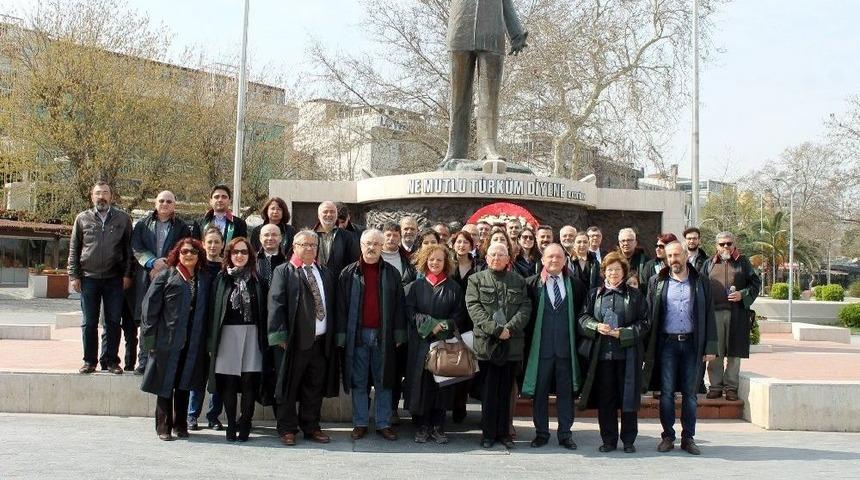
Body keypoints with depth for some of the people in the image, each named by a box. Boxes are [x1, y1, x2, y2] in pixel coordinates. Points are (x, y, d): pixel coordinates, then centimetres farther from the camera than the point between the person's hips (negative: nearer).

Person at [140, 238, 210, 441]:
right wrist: (150, 339, -9)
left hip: (193, 343, 3)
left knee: (184, 385, 11)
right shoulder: (165, 276, -1)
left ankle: (180, 424, 22)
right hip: (168, 341, -3)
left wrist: (206, 340, 2)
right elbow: (150, 307, -4)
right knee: (166, 384, 4)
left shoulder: (204, 280, 10)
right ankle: (164, 426, 14)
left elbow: (206, 311, 9)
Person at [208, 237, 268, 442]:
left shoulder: (256, 279, 7)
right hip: (227, 333, 0)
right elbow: (214, 308, 3)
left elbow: (262, 310, 5)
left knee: (249, 381, -2)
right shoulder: (222, 278, 7)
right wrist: (212, 341, -3)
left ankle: (244, 425, 7)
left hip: (251, 334, 0)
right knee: (228, 383, 1)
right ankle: (231, 425, 10)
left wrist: (263, 339, -2)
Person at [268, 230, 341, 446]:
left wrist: (332, 334, 8)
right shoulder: (283, 272, -1)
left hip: (321, 341, 5)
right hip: (293, 341, -5)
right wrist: (280, 335, -15)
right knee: (289, 387, 4)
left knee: (315, 387, 10)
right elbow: (275, 304, -8)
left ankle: (311, 427, 21)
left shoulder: (325, 274, 15)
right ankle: (287, 429, 14)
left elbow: (332, 305, 15)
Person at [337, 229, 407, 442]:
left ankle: (383, 423, 13)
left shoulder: (391, 273, 6)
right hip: (357, 335, 0)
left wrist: (399, 335, 1)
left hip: (383, 335, 1)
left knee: (383, 382, 5)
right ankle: (360, 423, 14)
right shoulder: (349, 273, 4)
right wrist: (341, 336, -4)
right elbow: (341, 306, 3)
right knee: (358, 382, 5)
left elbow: (399, 306, 7)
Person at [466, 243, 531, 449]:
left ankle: (504, 432, 15)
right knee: (488, 391, 1)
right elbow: (474, 307, -5)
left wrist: (510, 328, -13)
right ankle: (488, 433, 10)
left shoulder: (518, 281, 13)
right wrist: (495, 329, -15)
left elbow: (525, 307, 3)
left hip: (512, 344, 2)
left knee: (506, 391, 7)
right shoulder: (476, 280, 7)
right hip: (487, 344, -2)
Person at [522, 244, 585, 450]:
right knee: (539, 391, 6)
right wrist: (529, 339, -2)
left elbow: (583, 312, 12)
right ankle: (541, 433, 17)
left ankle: (565, 433, 16)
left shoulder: (576, 284, 6)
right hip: (541, 346, -1)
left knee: (566, 391, 7)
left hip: (566, 347, 1)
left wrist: (577, 338, 4)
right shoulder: (531, 284, -1)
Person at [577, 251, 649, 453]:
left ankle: (629, 440, 13)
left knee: (628, 397, 2)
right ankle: (608, 440, 14)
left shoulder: (634, 294, 5)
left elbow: (644, 323, 1)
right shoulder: (595, 293, 11)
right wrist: (597, 327, -11)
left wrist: (623, 333, -12)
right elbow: (583, 318, 9)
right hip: (602, 352, 2)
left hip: (627, 354, -1)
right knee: (605, 398, 4)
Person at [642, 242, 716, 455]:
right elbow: (649, 315, 3)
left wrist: (710, 347, -1)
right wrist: (648, 348, -4)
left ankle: (688, 437, 14)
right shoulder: (657, 282, 6)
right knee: (666, 392, 2)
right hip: (666, 343, 0)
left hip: (691, 343, 0)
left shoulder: (701, 282, 6)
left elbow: (709, 315, 5)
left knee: (690, 393, 6)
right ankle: (668, 436, 12)